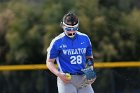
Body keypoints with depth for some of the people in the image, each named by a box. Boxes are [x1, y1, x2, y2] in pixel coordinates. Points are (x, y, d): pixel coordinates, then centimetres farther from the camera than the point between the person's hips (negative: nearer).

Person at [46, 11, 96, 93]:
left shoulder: (85, 39, 7)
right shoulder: (57, 42, -4)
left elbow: (89, 58, 18)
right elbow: (49, 62, 1)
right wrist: (58, 74, -17)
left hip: (83, 79, 4)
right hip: (66, 79, -4)